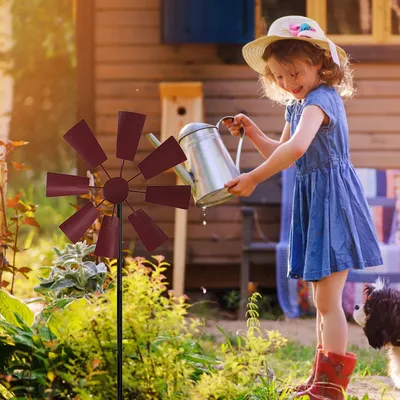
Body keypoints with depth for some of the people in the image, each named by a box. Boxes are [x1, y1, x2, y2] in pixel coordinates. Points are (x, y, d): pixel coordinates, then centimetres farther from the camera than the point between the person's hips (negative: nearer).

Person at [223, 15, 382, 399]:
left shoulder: (320, 99, -19)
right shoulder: (297, 106, 13)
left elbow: (297, 148, -35)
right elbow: (280, 153, 24)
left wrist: (253, 179, -29)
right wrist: (252, 133, 8)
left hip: (333, 200, -10)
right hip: (311, 201, 10)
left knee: (327, 299, -9)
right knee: (322, 299, 16)